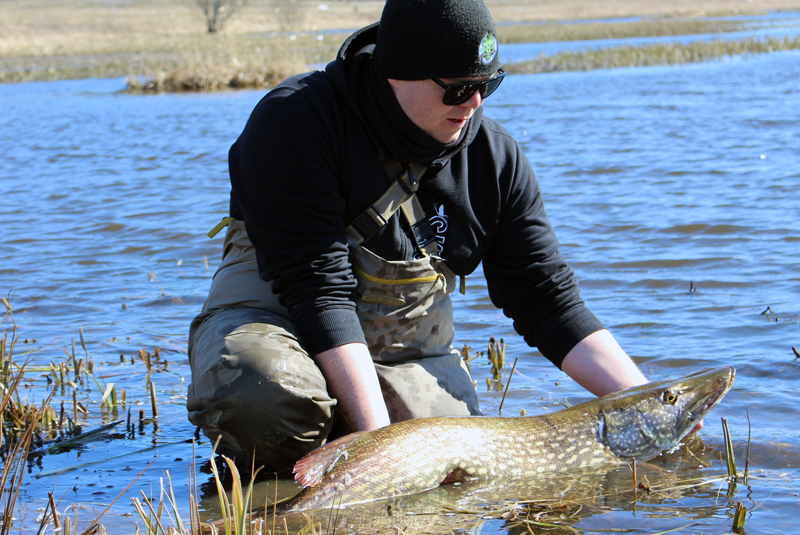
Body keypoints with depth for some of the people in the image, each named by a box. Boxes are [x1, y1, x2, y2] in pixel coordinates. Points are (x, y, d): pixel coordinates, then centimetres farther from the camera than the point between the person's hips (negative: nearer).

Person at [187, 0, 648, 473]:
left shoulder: (498, 159, -4)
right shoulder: (293, 121, -20)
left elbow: (549, 302, -2)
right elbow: (318, 288, -26)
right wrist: (376, 435, -33)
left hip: (409, 355, 5)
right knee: (260, 398, -38)